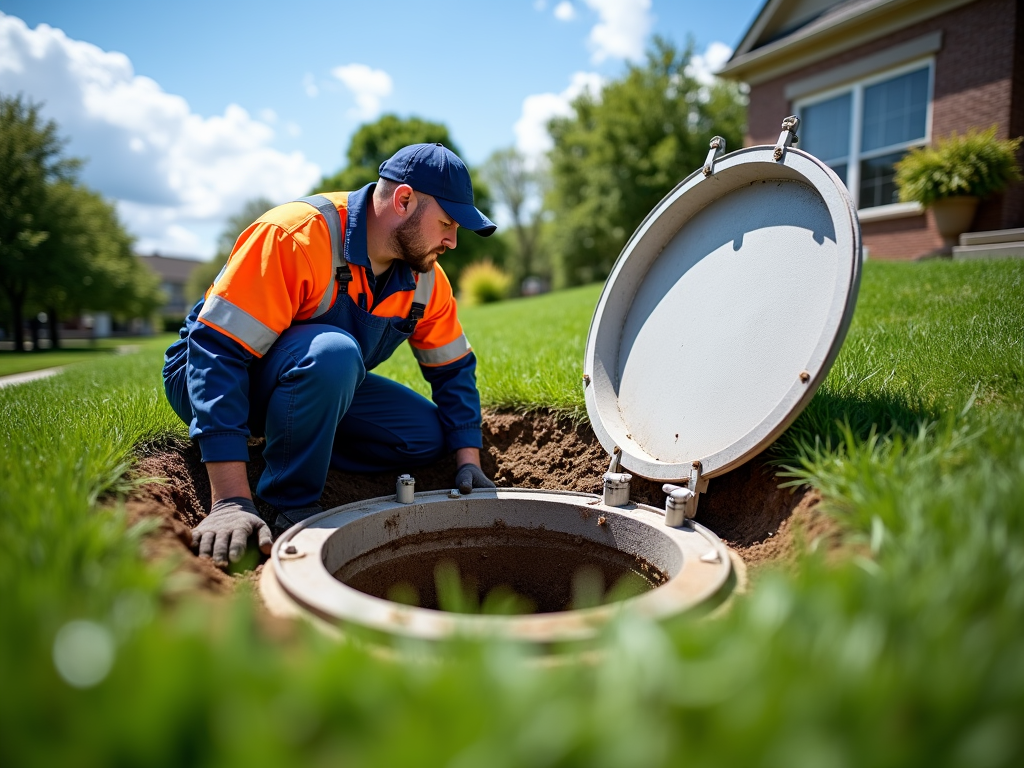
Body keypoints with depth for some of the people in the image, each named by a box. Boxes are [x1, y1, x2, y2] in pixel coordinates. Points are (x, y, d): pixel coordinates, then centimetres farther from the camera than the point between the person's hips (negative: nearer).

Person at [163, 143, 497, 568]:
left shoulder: (426, 279, -7)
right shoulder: (296, 235, -29)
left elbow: (454, 370, 5)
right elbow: (217, 352, -33)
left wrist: (469, 461, -7)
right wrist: (231, 500, -39)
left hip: (321, 379, 7)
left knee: (427, 435, -7)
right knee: (332, 352, -38)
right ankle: (291, 511, -20)